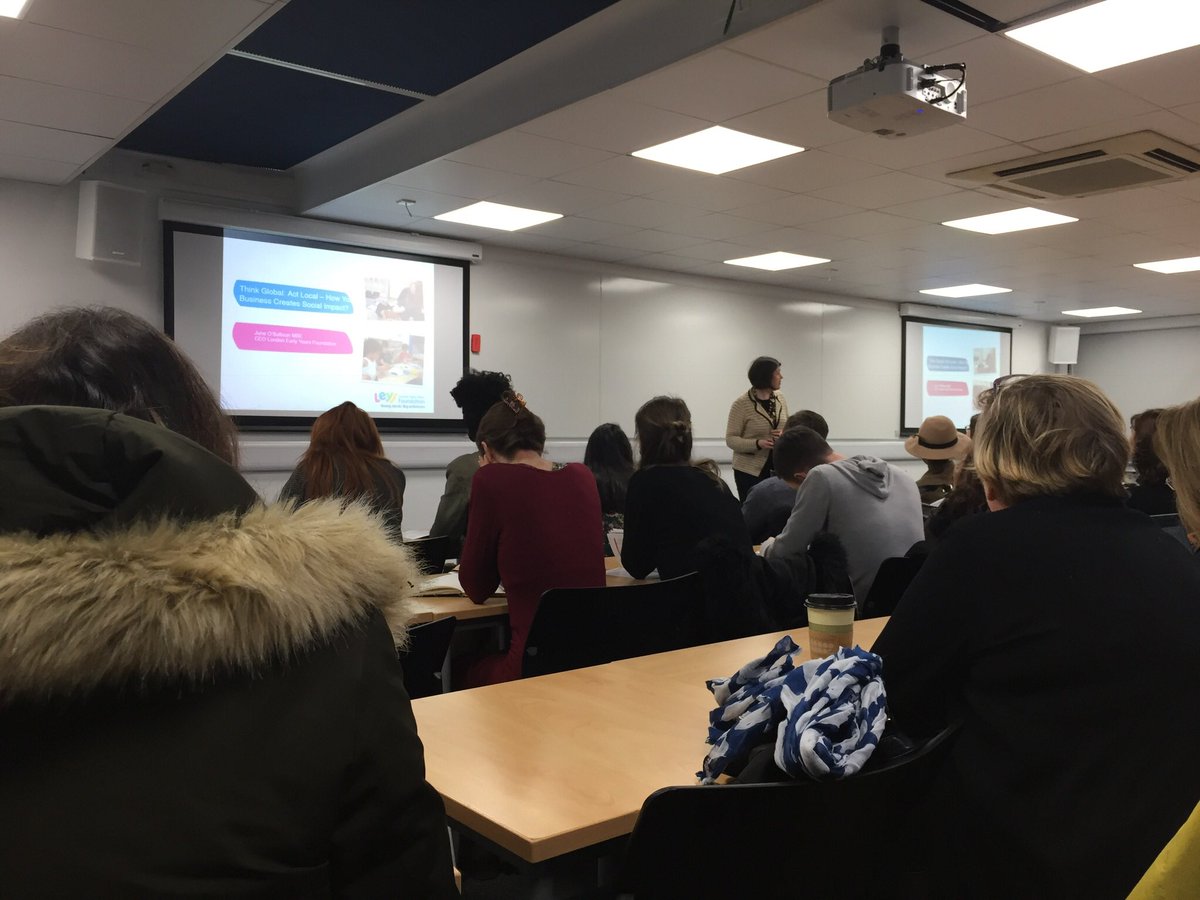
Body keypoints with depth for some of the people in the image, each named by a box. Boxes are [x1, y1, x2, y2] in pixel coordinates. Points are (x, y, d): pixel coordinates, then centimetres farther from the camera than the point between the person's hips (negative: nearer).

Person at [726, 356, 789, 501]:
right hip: (750, 470, -4)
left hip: (776, 468, 4)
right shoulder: (742, 404, -11)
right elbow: (731, 439, -10)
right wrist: (757, 443, -26)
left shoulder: (780, 398, 6)